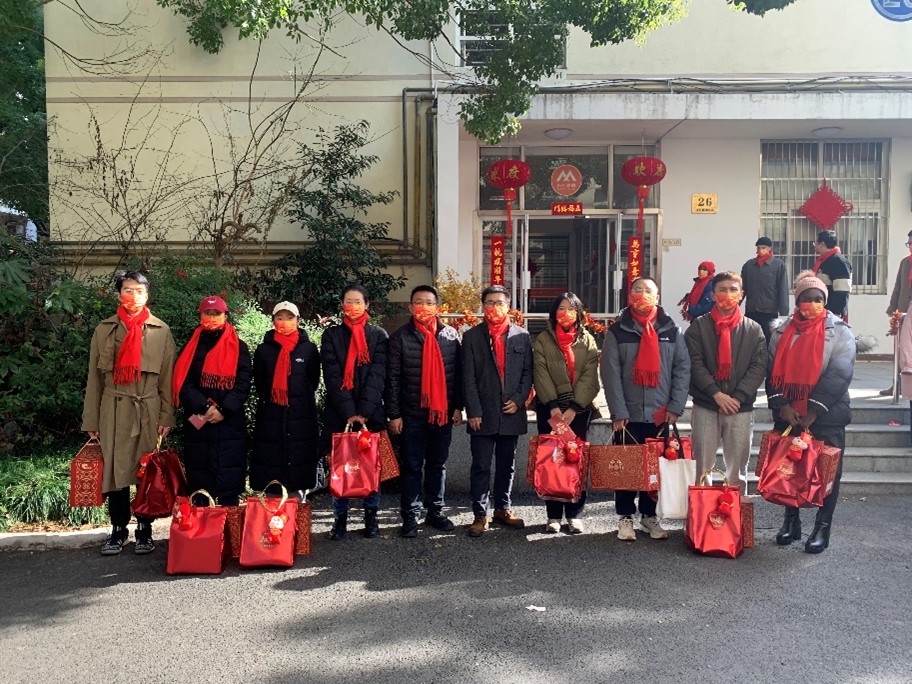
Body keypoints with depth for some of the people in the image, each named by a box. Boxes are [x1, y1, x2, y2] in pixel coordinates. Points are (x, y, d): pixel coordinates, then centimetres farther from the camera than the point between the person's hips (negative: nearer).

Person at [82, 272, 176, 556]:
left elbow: (167, 378, 2)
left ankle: (144, 529, 17)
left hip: (148, 410, -1)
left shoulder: (161, 331, 3)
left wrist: (167, 417, -4)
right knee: (115, 469, 4)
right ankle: (118, 529, 17)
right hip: (113, 411, 1)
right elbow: (94, 377, 7)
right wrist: (91, 420, 3)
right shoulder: (104, 329, 6)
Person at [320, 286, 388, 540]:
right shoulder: (331, 335, 7)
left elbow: (378, 375, -4)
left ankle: (371, 517, 15)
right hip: (338, 413, 0)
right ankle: (340, 517, 13)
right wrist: (349, 412, -13)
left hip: (371, 413, 0)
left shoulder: (378, 335, 6)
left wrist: (363, 411, -14)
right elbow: (332, 376, -3)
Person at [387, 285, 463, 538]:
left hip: (443, 412, 3)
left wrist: (458, 407, 3)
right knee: (412, 466, 5)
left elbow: (458, 373, 7)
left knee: (438, 464, 13)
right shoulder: (400, 337, -2)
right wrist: (394, 414, -7)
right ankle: (411, 515, 15)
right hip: (412, 413, -2)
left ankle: (435, 511, 25)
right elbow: (393, 379, -4)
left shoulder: (450, 335, 5)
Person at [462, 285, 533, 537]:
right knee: (481, 466, 1)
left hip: (511, 413, 2)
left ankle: (503, 509, 25)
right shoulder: (472, 336, 3)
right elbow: (468, 378, -2)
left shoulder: (522, 336, 8)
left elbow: (528, 372, 8)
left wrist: (519, 400, -6)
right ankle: (480, 514, 10)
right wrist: (473, 411, -8)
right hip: (483, 414, -2)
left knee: (507, 465, 12)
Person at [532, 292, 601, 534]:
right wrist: (553, 406, -14)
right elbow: (541, 374, -3)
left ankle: (575, 514, 9)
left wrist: (575, 407, -12)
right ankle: (554, 515, 8)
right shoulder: (543, 339, 6)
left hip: (579, 409, 1)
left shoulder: (587, 341, 8)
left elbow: (590, 377, -1)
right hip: (550, 408, 0)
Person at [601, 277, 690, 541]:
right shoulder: (617, 332, 1)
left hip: (661, 415, 2)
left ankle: (649, 516, 23)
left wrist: (675, 407, -5)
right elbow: (611, 374, -5)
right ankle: (626, 517, 17)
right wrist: (619, 412, -12)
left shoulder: (671, 331, 8)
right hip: (628, 415, -2)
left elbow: (682, 368, 4)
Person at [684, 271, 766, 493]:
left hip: (741, 408, 1)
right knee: (702, 467, 4)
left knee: (737, 470, 8)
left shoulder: (754, 330, 8)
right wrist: (716, 394, -15)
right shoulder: (698, 327, 4)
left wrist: (737, 397, -11)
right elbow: (695, 364, -5)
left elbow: (759, 367, 0)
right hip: (705, 407, -1)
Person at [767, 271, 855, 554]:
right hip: (787, 415, 4)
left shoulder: (840, 332, -3)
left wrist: (814, 411, -17)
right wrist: (781, 405, -10)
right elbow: (772, 370, 3)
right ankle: (791, 521, 25)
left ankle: (822, 527, 16)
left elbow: (839, 375, -12)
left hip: (826, 417, -3)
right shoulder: (783, 331, 8)